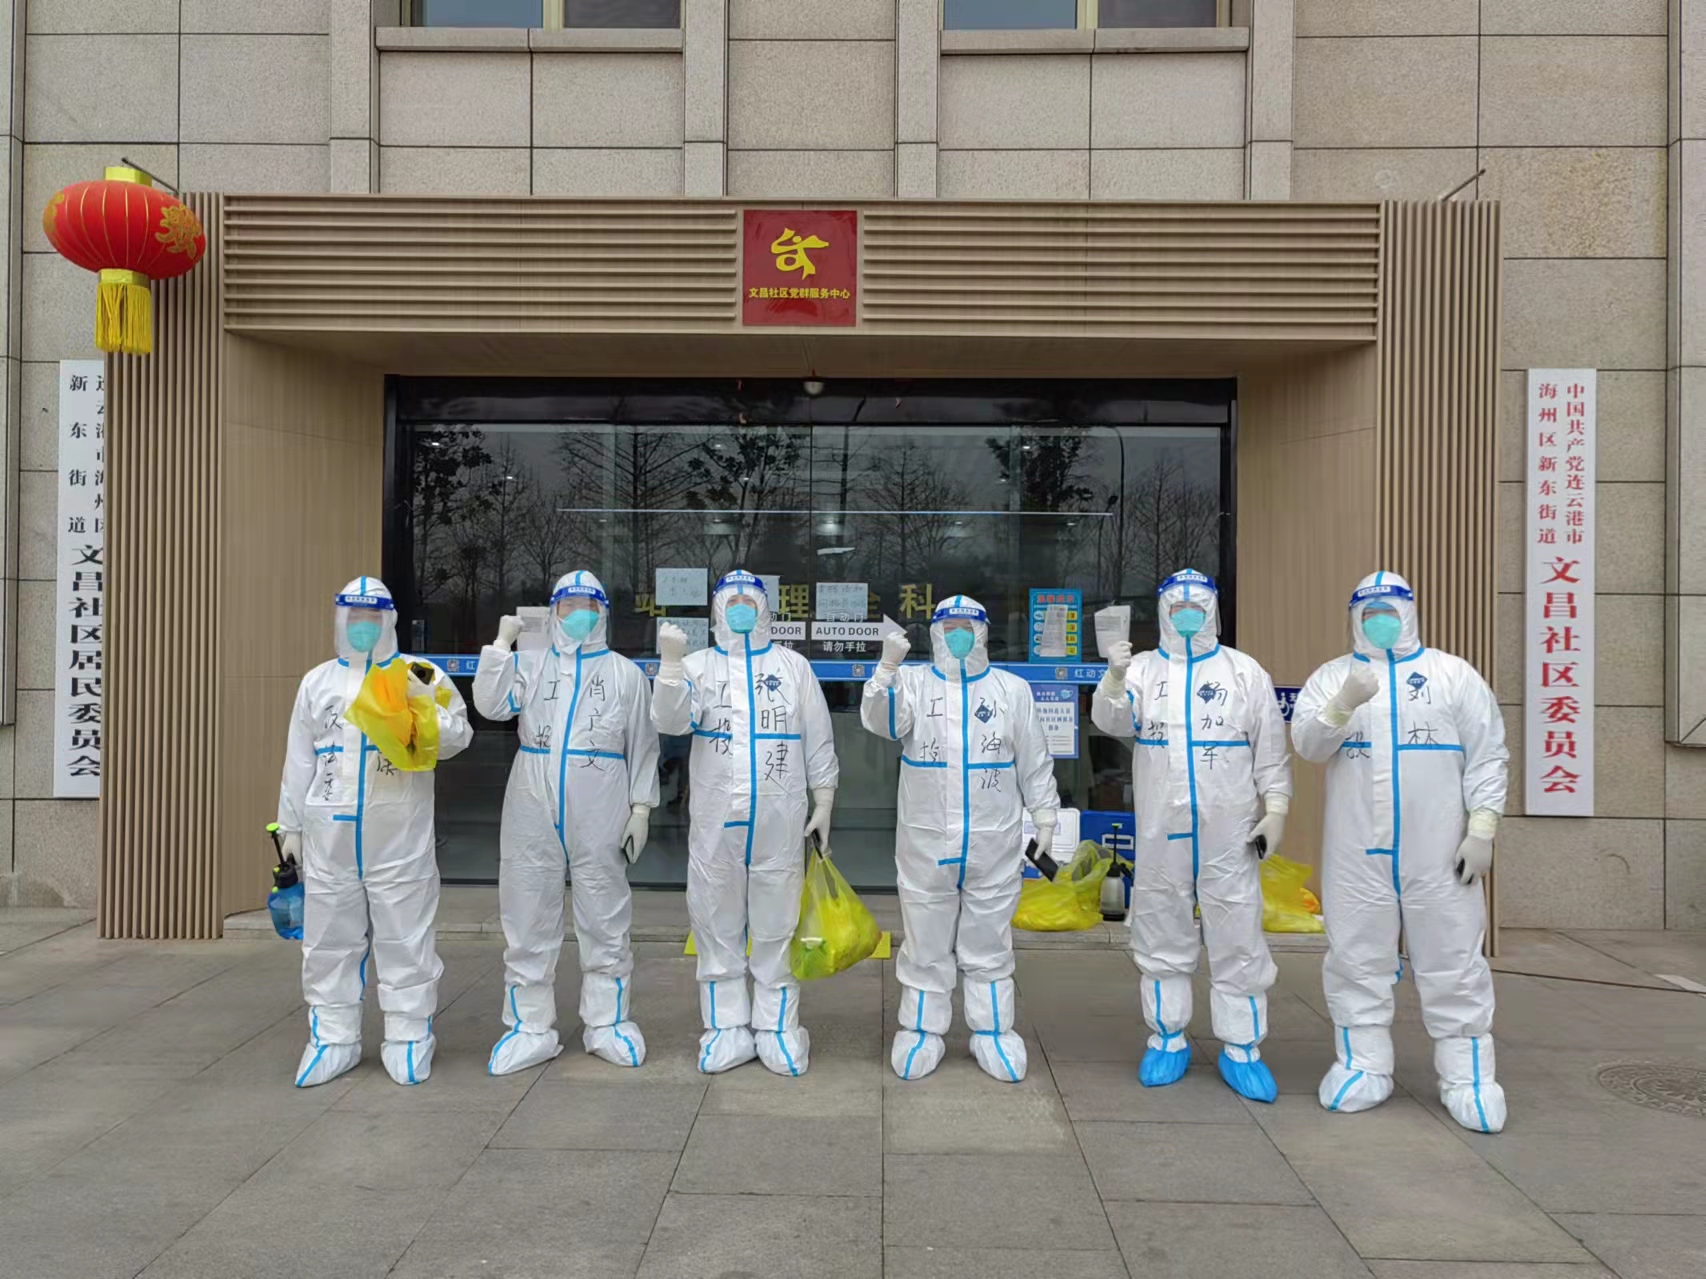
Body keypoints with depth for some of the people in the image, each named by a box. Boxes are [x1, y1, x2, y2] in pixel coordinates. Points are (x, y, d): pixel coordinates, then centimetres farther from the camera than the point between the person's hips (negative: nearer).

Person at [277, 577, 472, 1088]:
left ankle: (409, 1038, 14)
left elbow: (456, 737, -2)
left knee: (405, 940, 3)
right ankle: (333, 1038, 22)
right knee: (329, 941, 10)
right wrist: (290, 827, 13)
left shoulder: (422, 676, 4)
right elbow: (299, 761, 14)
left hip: (401, 839, -3)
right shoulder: (318, 681, 13)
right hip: (329, 837, 3)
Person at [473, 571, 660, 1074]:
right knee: (528, 923, 6)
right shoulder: (529, 665, 11)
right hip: (533, 816, 1)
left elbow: (643, 746, 6)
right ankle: (531, 1028, 17)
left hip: (600, 820, -1)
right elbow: (490, 704, -8)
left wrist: (641, 807, 0)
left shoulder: (626, 673, 9)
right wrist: (502, 641, -8)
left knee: (605, 922, 6)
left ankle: (607, 1023, 19)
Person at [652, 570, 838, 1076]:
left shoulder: (793, 665, 8)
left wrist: (824, 803, 5)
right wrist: (670, 663, -25)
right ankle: (728, 1028, 19)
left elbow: (818, 740, 9)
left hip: (780, 821, 0)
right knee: (718, 923, 7)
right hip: (715, 821, 0)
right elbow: (671, 721, -12)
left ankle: (777, 1027, 18)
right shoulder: (698, 665, 6)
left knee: (776, 924, 6)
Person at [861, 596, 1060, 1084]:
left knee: (989, 946, 11)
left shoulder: (1012, 689, 6)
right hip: (925, 843, -1)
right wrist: (888, 666, -31)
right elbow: (880, 720, -17)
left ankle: (993, 1034, 24)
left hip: (994, 845, 1)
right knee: (925, 944, 9)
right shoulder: (913, 682, 2)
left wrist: (1044, 819, 7)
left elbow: (1034, 763, 9)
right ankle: (921, 1032, 22)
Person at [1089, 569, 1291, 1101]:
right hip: (1159, 832, 1)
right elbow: (1112, 721, -13)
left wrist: (1276, 809, -2)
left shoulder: (1245, 672, 4)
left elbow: (1271, 748, 5)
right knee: (1162, 935, 10)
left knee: (1237, 938, 4)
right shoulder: (1142, 670, 4)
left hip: (1229, 834, -1)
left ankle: (1242, 1048, 17)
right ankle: (1168, 1038, 25)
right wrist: (1114, 678, -31)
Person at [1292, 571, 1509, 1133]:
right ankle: (1363, 1067, 20)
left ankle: (1467, 1077, 16)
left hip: (1438, 852, -1)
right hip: (1356, 853, 1)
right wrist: (1344, 704, -23)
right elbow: (1306, 744, -6)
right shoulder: (1332, 676, 8)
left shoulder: (1455, 675, 6)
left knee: (1452, 961, 4)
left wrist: (1482, 828, -6)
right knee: (1357, 960, 7)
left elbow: (1487, 756, 2)